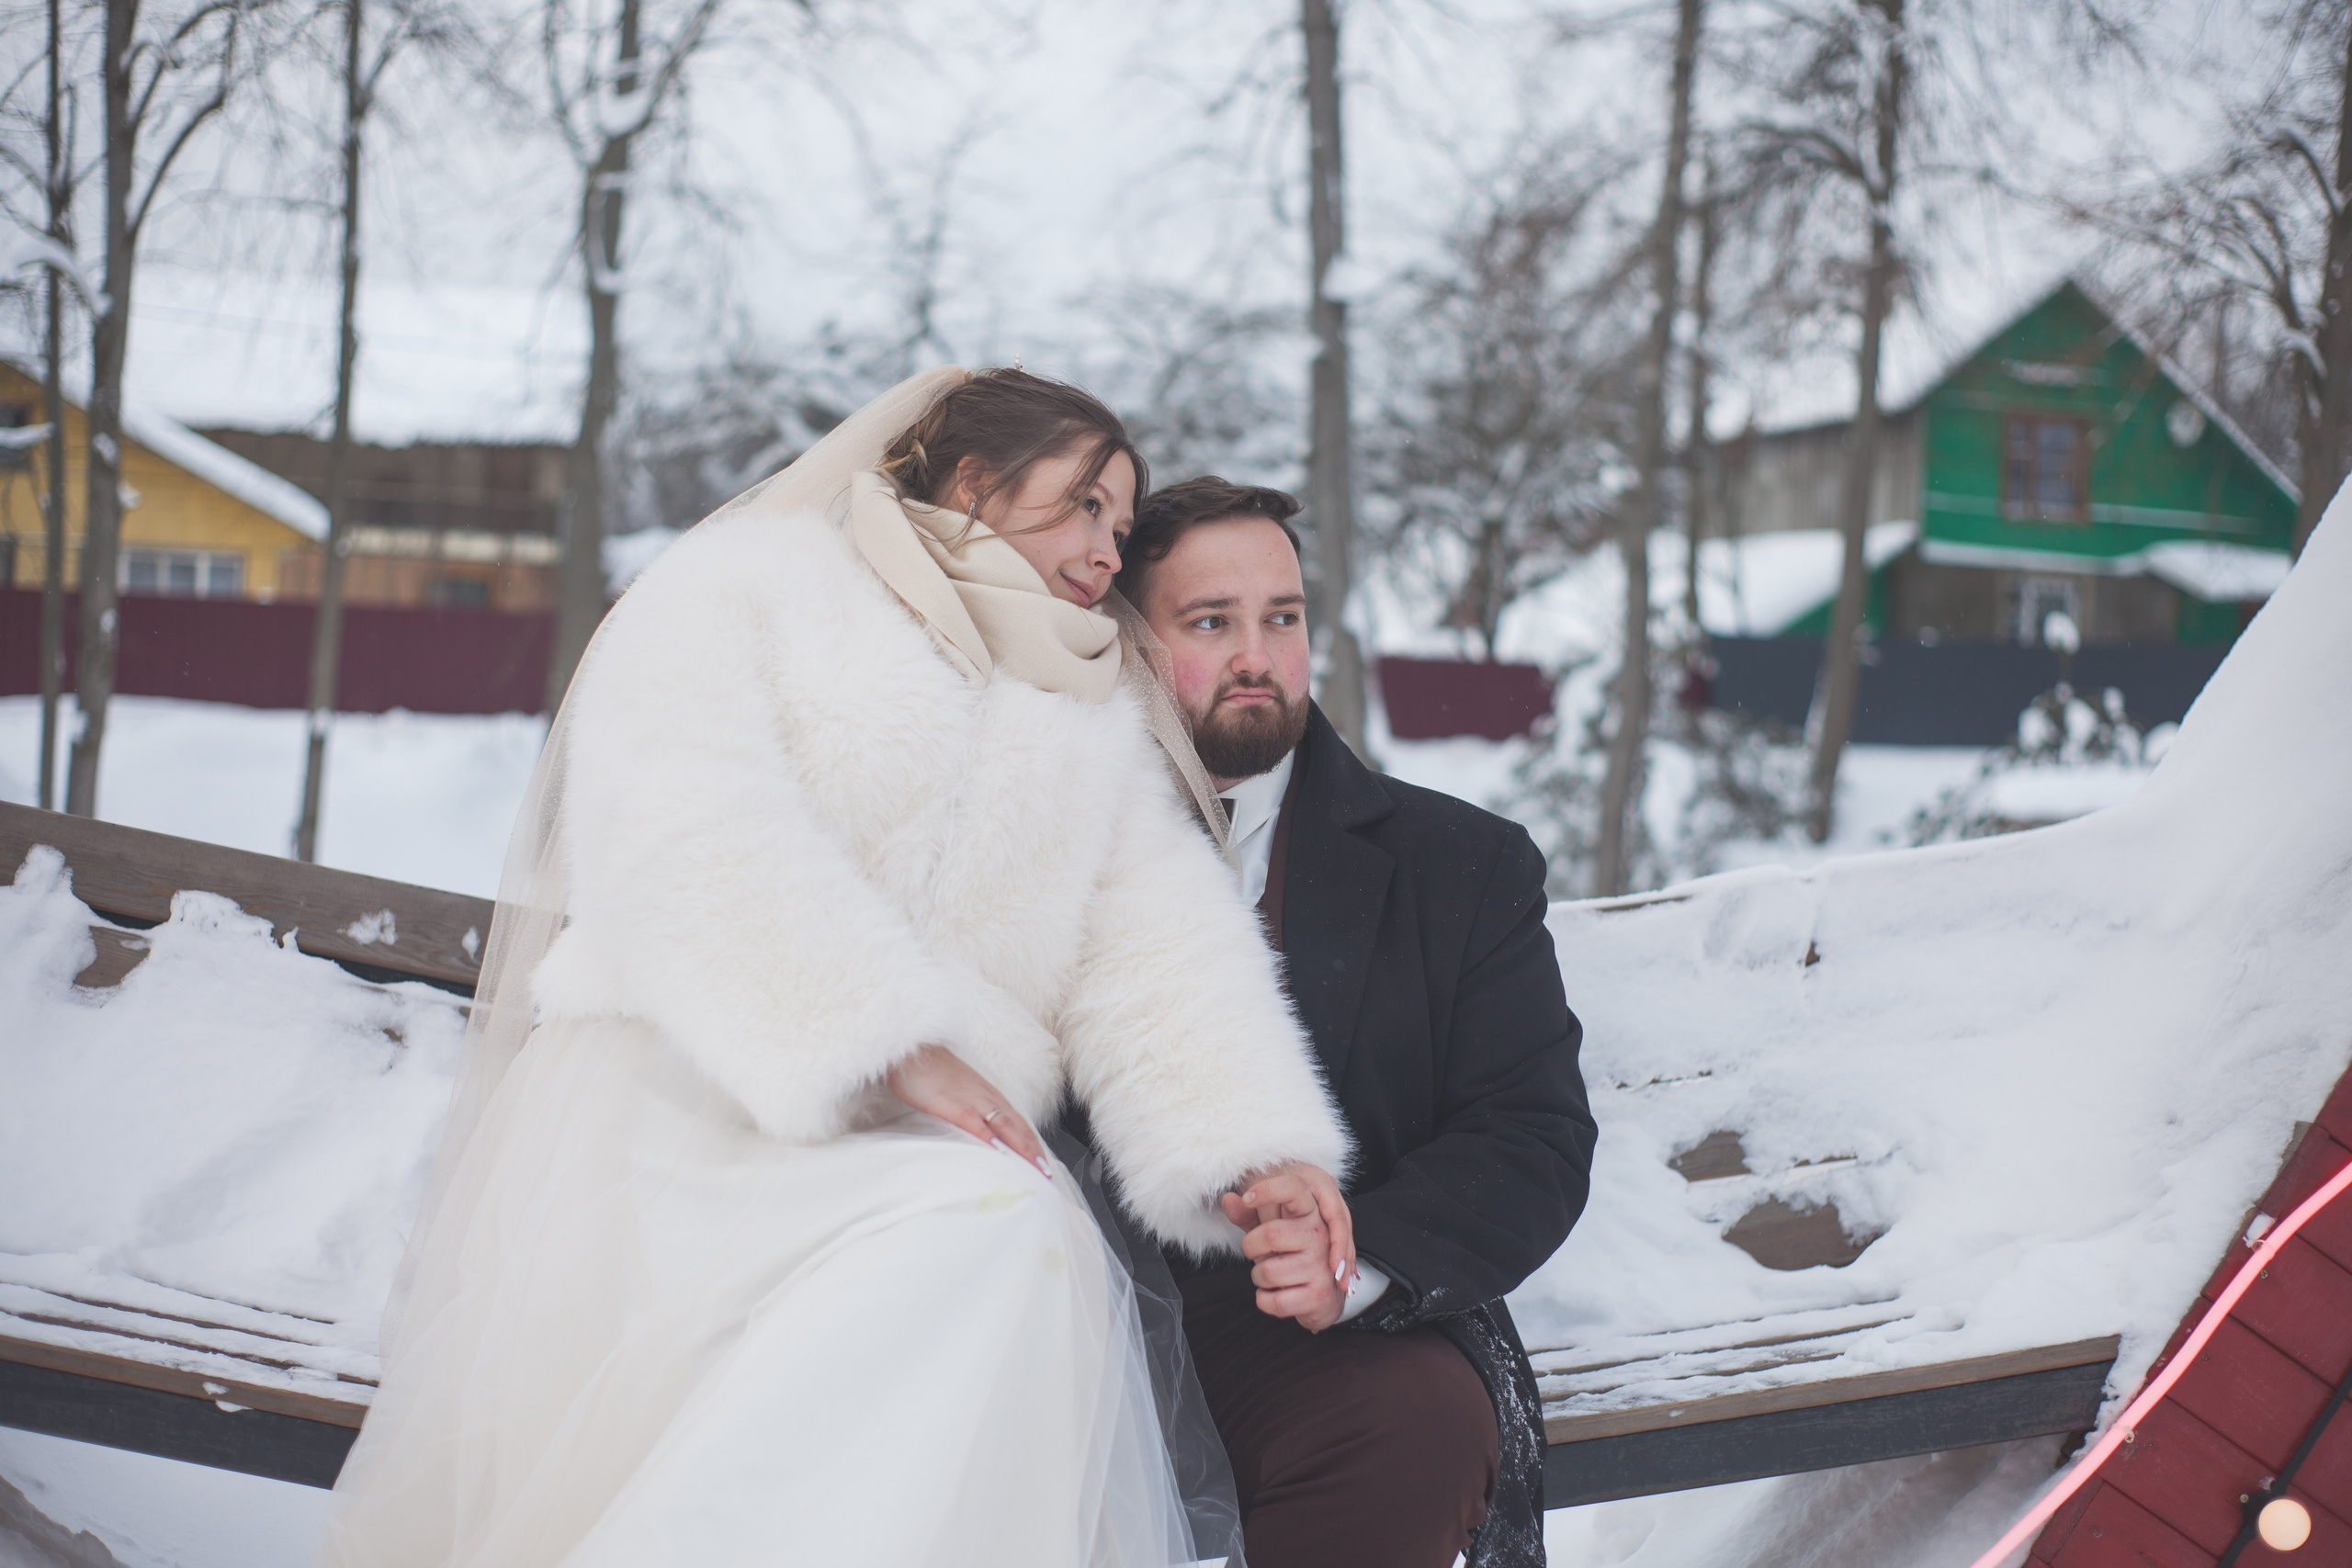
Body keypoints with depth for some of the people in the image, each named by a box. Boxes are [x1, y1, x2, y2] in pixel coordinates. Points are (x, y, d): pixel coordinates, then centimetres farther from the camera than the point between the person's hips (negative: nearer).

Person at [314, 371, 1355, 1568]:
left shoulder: (1099, 719, 26)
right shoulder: (748, 582, 12)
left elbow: (1160, 950, 10)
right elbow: (684, 836, -7)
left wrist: (1250, 1150, -10)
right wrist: (890, 1043, -17)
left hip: (927, 1152, 5)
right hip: (683, 1111, -4)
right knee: (985, 1234, -33)